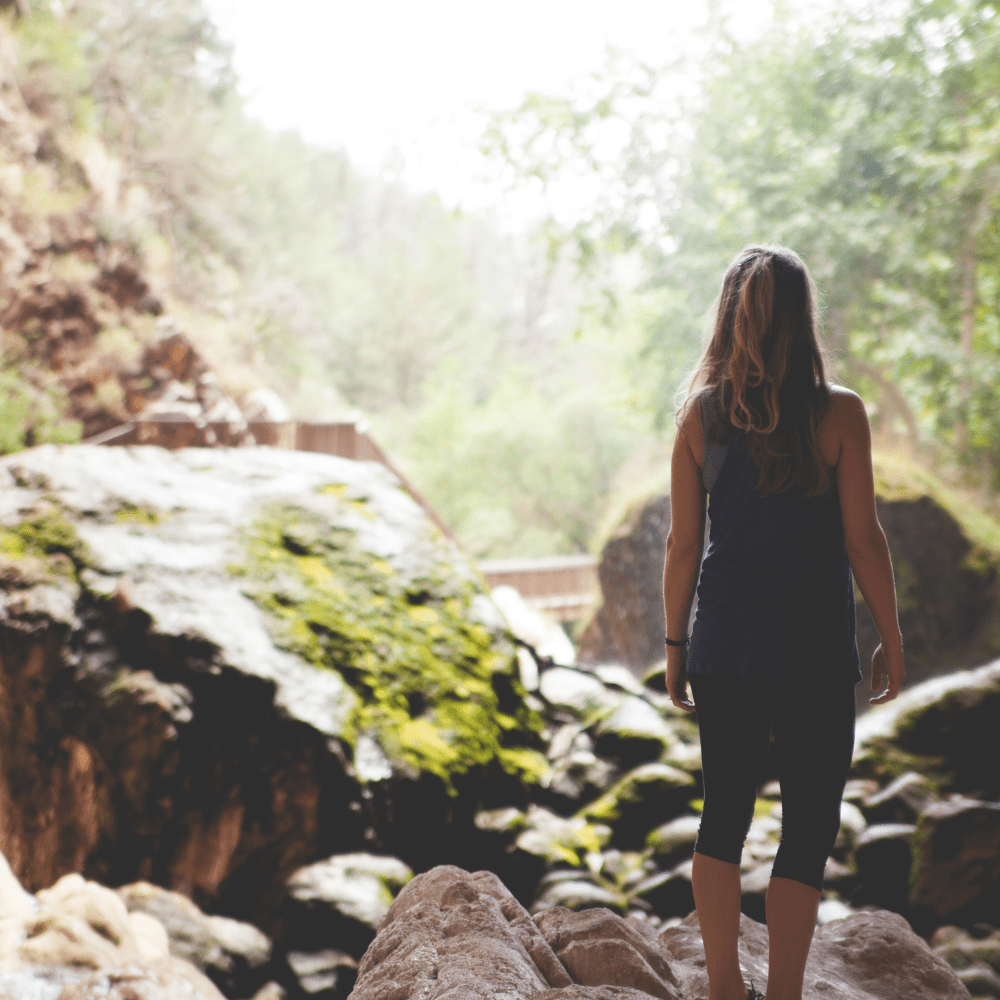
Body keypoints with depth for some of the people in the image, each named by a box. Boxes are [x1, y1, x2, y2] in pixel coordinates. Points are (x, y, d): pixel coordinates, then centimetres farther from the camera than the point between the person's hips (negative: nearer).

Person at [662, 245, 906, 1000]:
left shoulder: (701, 415, -2)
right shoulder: (839, 413, -9)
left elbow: (683, 541, 1)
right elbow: (862, 538, -8)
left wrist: (675, 641, 10)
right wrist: (892, 639, 2)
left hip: (724, 643, 3)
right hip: (813, 647, -3)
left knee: (725, 810, 15)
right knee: (809, 825, 7)